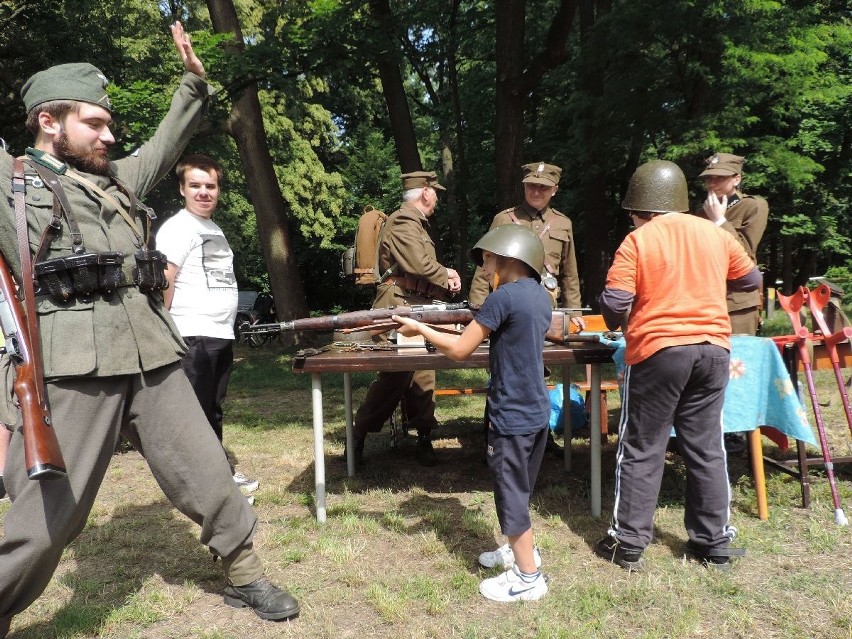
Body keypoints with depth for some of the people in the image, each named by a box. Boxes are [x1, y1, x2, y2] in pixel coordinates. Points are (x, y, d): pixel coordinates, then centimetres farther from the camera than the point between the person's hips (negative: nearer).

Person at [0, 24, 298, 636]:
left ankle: (246, 577, 28)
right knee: (49, 512, 2)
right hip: (73, 367, -5)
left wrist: (194, 81, 26)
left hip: (151, 356, 5)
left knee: (208, 475, 11)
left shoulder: (117, 178, 20)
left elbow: (167, 144, 33)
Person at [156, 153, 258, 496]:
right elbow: (163, 283, -16)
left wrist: (226, 323, 16)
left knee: (213, 410, 18)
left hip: (222, 335, 8)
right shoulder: (177, 227, -8)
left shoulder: (215, 229, 18)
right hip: (193, 337, -8)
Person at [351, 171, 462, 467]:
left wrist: (444, 276, 0)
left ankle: (424, 438, 14)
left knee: (422, 375, 8)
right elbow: (419, 264, -22)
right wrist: (447, 275, -5)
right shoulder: (403, 221, -12)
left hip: (417, 309, 10)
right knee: (394, 377, -7)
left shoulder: (416, 223, 21)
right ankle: (358, 437, 6)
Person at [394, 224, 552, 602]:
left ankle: (528, 578, 14)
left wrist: (419, 329, -3)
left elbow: (460, 350, -14)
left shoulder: (504, 297, -18)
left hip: (511, 415, -9)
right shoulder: (541, 295, 8)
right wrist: (474, 327, 10)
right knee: (518, 489, 23)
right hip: (536, 410, 9)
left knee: (512, 494, 4)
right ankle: (520, 550, 38)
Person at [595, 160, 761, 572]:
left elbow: (613, 304, -14)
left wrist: (617, 324, 8)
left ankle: (628, 543, 13)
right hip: (713, 349, 5)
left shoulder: (636, 241, -7)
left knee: (641, 450, 6)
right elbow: (751, 279, 21)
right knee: (706, 448, 14)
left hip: (658, 352, -4)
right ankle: (714, 544, 23)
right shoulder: (715, 234, 7)